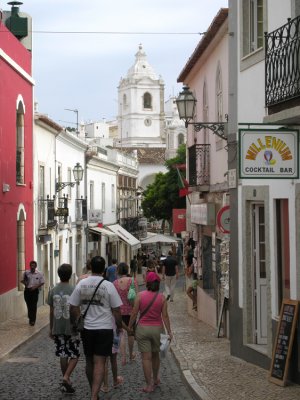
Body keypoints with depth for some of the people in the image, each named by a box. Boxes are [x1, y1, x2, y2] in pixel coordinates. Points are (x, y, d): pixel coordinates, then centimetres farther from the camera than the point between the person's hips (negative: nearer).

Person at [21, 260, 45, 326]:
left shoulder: (39, 274, -3)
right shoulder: (26, 273, 3)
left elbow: (42, 282, 0)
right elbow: (23, 280, 13)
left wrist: (35, 287, -11)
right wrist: (24, 282, -10)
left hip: (35, 291, -2)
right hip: (27, 290, 2)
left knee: (34, 306, -3)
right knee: (29, 305, 8)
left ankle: (33, 320, 1)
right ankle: (30, 318, 22)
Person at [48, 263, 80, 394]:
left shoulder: (53, 291, 0)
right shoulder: (73, 290, -11)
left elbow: (51, 312, 5)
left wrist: (51, 328, 15)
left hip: (57, 329, 4)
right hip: (71, 329, -4)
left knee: (63, 355, 12)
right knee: (74, 355, 7)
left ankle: (66, 383, 19)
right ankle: (66, 378, -12)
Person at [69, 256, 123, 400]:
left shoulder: (81, 284, -2)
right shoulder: (108, 286, -11)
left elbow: (73, 308, 2)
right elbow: (116, 310, -7)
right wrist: (119, 326, 8)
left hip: (86, 328, 3)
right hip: (104, 329, -3)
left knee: (89, 361, 17)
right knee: (99, 363, -4)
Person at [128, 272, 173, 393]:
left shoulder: (140, 295, -8)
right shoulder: (162, 297, -5)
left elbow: (134, 313, -7)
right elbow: (165, 316, -5)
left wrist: (129, 327, 5)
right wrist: (169, 332, 0)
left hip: (143, 328, -2)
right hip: (157, 328, 2)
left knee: (146, 357, 2)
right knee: (155, 355, 21)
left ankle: (149, 385, 3)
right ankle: (155, 379, 36)